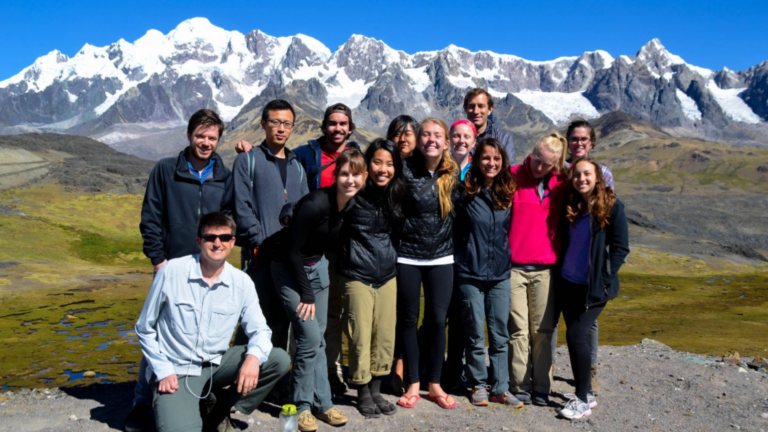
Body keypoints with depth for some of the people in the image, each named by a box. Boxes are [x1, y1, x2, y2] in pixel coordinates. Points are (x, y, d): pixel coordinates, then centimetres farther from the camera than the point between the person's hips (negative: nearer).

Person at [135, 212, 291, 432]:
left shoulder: (242, 282, -5)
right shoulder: (171, 271, -12)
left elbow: (259, 330, -1)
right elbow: (144, 329, -2)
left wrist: (253, 357, -23)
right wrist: (163, 371, -11)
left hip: (217, 363, 4)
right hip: (176, 370, -4)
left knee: (279, 360, -14)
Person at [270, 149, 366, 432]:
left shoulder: (350, 203, -6)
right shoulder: (315, 204, -27)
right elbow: (291, 252, -21)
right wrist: (306, 295, -16)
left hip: (318, 267, 7)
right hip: (290, 271, -6)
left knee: (318, 339, 9)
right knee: (310, 339, -9)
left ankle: (322, 403, 20)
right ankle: (304, 406, 9)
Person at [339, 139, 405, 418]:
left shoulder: (396, 196, 6)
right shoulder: (355, 195, -10)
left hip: (387, 276, 5)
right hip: (358, 276, -5)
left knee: (385, 337, 9)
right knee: (361, 338, 1)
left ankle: (376, 390, 25)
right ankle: (362, 393, 19)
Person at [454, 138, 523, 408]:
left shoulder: (509, 194, 4)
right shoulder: (466, 193, -5)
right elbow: (455, 231, 2)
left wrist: (510, 258, 10)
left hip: (501, 274, 2)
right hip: (470, 274, -2)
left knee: (500, 334, 6)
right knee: (475, 334, 7)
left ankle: (500, 388, 17)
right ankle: (479, 385, 22)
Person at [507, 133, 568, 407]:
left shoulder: (560, 183, 8)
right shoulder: (513, 177, -1)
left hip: (545, 267, 3)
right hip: (514, 266, -2)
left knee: (543, 330, 5)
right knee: (519, 329, 2)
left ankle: (542, 388, 17)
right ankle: (520, 386, 13)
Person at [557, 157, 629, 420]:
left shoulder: (612, 207, -6)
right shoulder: (569, 206, 7)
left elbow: (620, 248, -6)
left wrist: (604, 279, -11)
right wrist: (561, 271, 7)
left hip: (595, 287, -5)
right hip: (568, 283, 5)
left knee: (576, 335, -12)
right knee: (577, 337, 9)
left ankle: (582, 400, 2)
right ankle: (585, 394, 23)